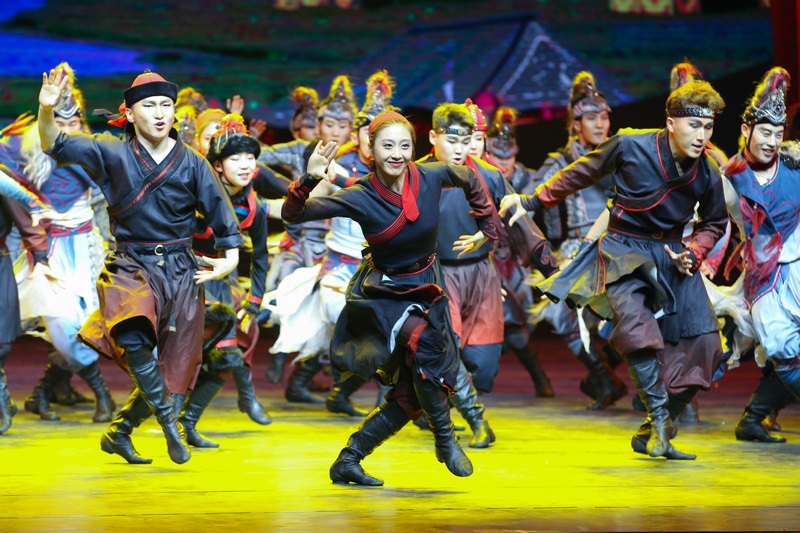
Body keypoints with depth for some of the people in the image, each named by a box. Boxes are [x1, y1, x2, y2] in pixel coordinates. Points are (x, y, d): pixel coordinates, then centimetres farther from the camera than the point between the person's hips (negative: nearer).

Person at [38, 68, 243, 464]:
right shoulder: (112, 154, -1)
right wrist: (47, 111, -30)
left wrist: (231, 255, -7)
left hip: (180, 272, 2)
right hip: (131, 267, -2)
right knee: (133, 339, -32)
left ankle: (118, 434, 23)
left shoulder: (192, 163, 1)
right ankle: (169, 423, -22)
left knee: (169, 370, 3)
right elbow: (57, 146, -11)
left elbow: (221, 214, 7)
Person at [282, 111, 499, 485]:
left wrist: (487, 227, 14)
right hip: (382, 292, -4)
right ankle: (444, 440, -18)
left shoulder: (431, 177, -13)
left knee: (411, 394, 3)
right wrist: (308, 180, -41)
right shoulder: (360, 197, -19)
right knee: (421, 338, -35)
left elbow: (470, 178, 10)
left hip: (426, 288, 4)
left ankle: (347, 461, 16)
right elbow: (292, 215, -23)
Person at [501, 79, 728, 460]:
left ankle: (650, 435, 3)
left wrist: (693, 253, -6)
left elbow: (715, 224, 13)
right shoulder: (630, 146, -16)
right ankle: (659, 418, -26)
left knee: (702, 341, -8)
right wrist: (533, 202, 4)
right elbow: (581, 174, 1)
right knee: (634, 323, -33)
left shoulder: (707, 174, -7)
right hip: (623, 250, -4)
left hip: (670, 255, 4)